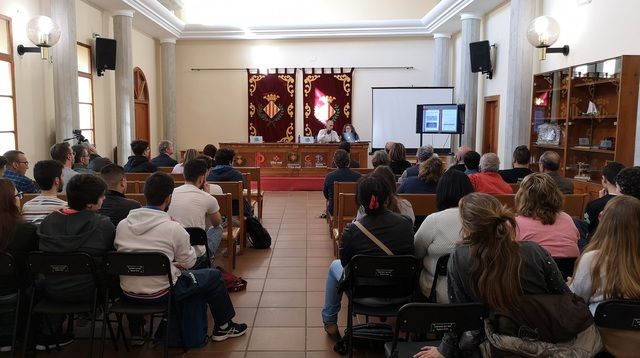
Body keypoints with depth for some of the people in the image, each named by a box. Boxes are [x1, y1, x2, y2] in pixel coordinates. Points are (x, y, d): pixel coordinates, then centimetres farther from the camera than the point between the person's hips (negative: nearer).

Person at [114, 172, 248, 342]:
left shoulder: (122, 224, -3)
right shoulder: (173, 228, -17)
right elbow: (189, 262, -4)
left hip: (127, 293, 6)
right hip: (158, 293, -6)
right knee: (214, 275, 13)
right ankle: (223, 327, 28)